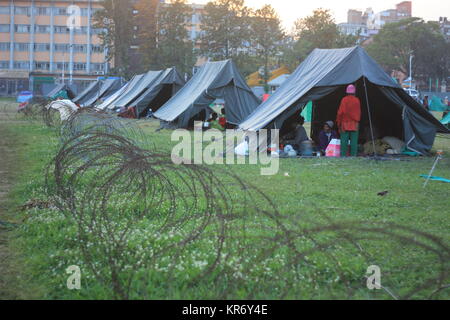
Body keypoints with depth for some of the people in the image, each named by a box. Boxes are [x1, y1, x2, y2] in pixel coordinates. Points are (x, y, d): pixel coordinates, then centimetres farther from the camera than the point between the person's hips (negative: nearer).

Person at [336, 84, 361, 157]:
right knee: (354, 141, 3)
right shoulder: (357, 100, 1)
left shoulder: (344, 100, -4)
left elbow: (340, 112, -6)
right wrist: (357, 121, 10)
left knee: (344, 141, 1)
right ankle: (354, 156, 1)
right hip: (355, 124, 1)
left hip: (345, 124, -1)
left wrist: (339, 123, 1)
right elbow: (359, 113, 1)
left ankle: (343, 155, -2)